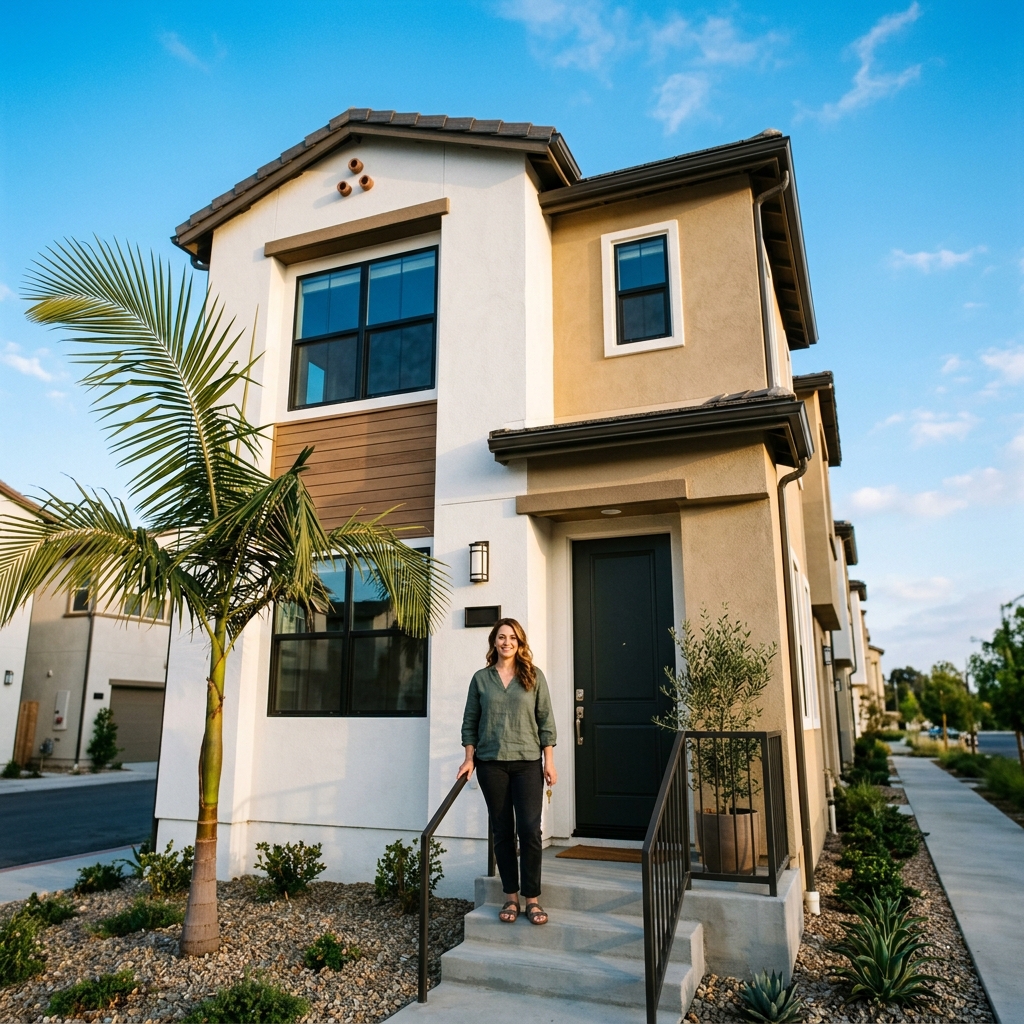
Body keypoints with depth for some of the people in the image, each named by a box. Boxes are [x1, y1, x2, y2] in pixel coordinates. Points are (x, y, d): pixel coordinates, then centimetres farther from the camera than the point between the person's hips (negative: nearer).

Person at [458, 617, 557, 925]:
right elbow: (470, 721, 8)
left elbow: (545, 720, 2)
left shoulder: (534, 676, 3)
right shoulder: (481, 678, 6)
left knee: (529, 829, -6)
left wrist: (549, 761, -3)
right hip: (491, 762, 1)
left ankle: (532, 899, 6)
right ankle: (511, 897, 17)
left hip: (528, 762, -1)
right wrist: (469, 759, 1)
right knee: (502, 831, 7)